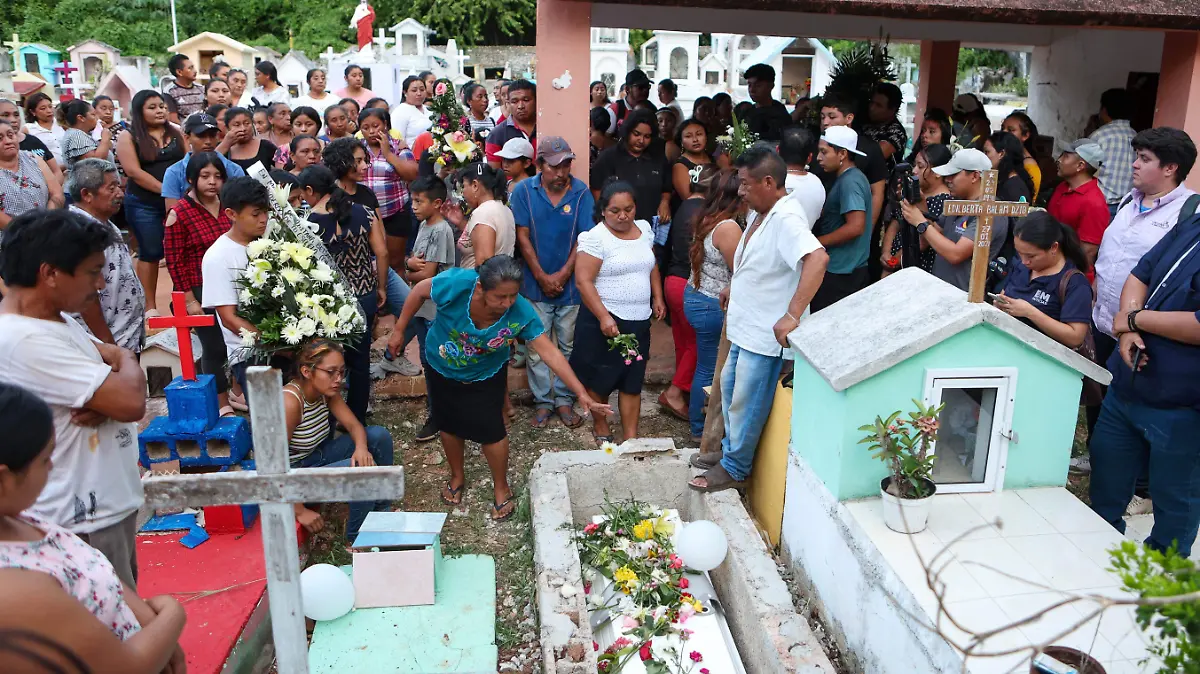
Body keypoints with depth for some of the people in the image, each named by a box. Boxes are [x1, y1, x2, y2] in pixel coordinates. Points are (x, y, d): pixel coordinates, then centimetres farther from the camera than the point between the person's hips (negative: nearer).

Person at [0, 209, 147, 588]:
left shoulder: (57, 319, 7)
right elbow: (131, 401, -27)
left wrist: (103, 403, -12)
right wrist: (126, 360, -4)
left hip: (108, 504, 9)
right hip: (83, 523, -9)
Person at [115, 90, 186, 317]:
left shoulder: (176, 132, 11)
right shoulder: (128, 137, -1)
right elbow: (134, 172, -10)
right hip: (144, 205, -3)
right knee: (150, 253, 1)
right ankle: (150, 305, 10)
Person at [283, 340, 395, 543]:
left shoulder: (327, 391, -6)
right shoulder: (290, 401, -29)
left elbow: (354, 424, -2)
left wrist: (361, 447, -27)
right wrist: (300, 511, -24)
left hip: (317, 457, 8)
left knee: (380, 435, -1)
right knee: (363, 469, -27)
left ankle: (382, 511, 16)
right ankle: (356, 540, -3)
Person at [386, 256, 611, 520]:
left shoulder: (521, 312, -33)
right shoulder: (456, 283, -37)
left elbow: (550, 352, -30)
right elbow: (420, 291, -18)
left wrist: (582, 394, -34)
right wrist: (399, 330, -9)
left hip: (485, 376, -1)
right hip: (441, 369, 1)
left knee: (491, 430, 0)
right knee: (449, 425, 17)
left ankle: (501, 488, 28)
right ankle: (457, 477, 45)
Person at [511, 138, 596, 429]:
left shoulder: (582, 193, -5)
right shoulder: (523, 191, -5)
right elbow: (523, 237, -6)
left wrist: (563, 274, -11)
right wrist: (542, 277, -9)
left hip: (571, 284, 0)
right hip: (535, 284, 0)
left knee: (568, 345, 10)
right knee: (537, 349, 7)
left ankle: (564, 399, 23)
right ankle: (543, 401, 19)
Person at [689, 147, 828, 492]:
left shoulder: (786, 218, -25)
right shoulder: (764, 213, 6)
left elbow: (818, 258, -40)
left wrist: (792, 314, -41)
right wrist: (735, 287, 20)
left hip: (766, 334, -10)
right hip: (745, 326, 10)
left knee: (746, 404, 4)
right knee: (730, 386, 23)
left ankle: (735, 469, 22)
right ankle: (730, 449, 41)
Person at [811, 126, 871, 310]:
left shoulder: (849, 182, -18)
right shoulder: (850, 178, 12)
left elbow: (856, 226, -26)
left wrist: (817, 242, -17)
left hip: (839, 271, -10)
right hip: (849, 268, 10)